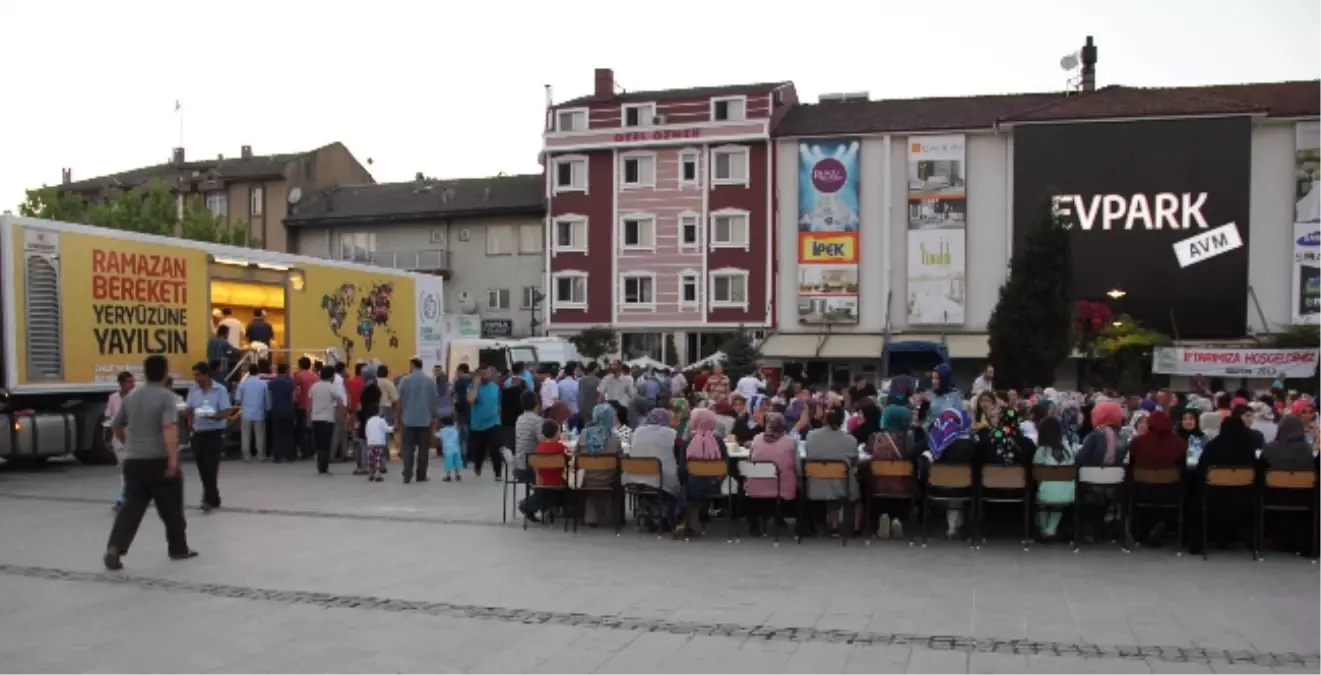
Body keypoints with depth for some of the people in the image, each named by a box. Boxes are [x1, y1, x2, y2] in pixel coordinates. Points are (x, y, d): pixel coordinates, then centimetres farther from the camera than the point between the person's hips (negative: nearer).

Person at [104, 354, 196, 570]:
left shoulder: (131, 397, 10)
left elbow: (115, 426, 21)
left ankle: (114, 549, -12)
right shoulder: (166, 396, -11)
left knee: (131, 507, 4)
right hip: (159, 461, -5)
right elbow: (169, 428, -24)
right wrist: (173, 458, -28)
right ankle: (179, 548, 21)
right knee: (171, 507, 10)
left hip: (133, 461, 5)